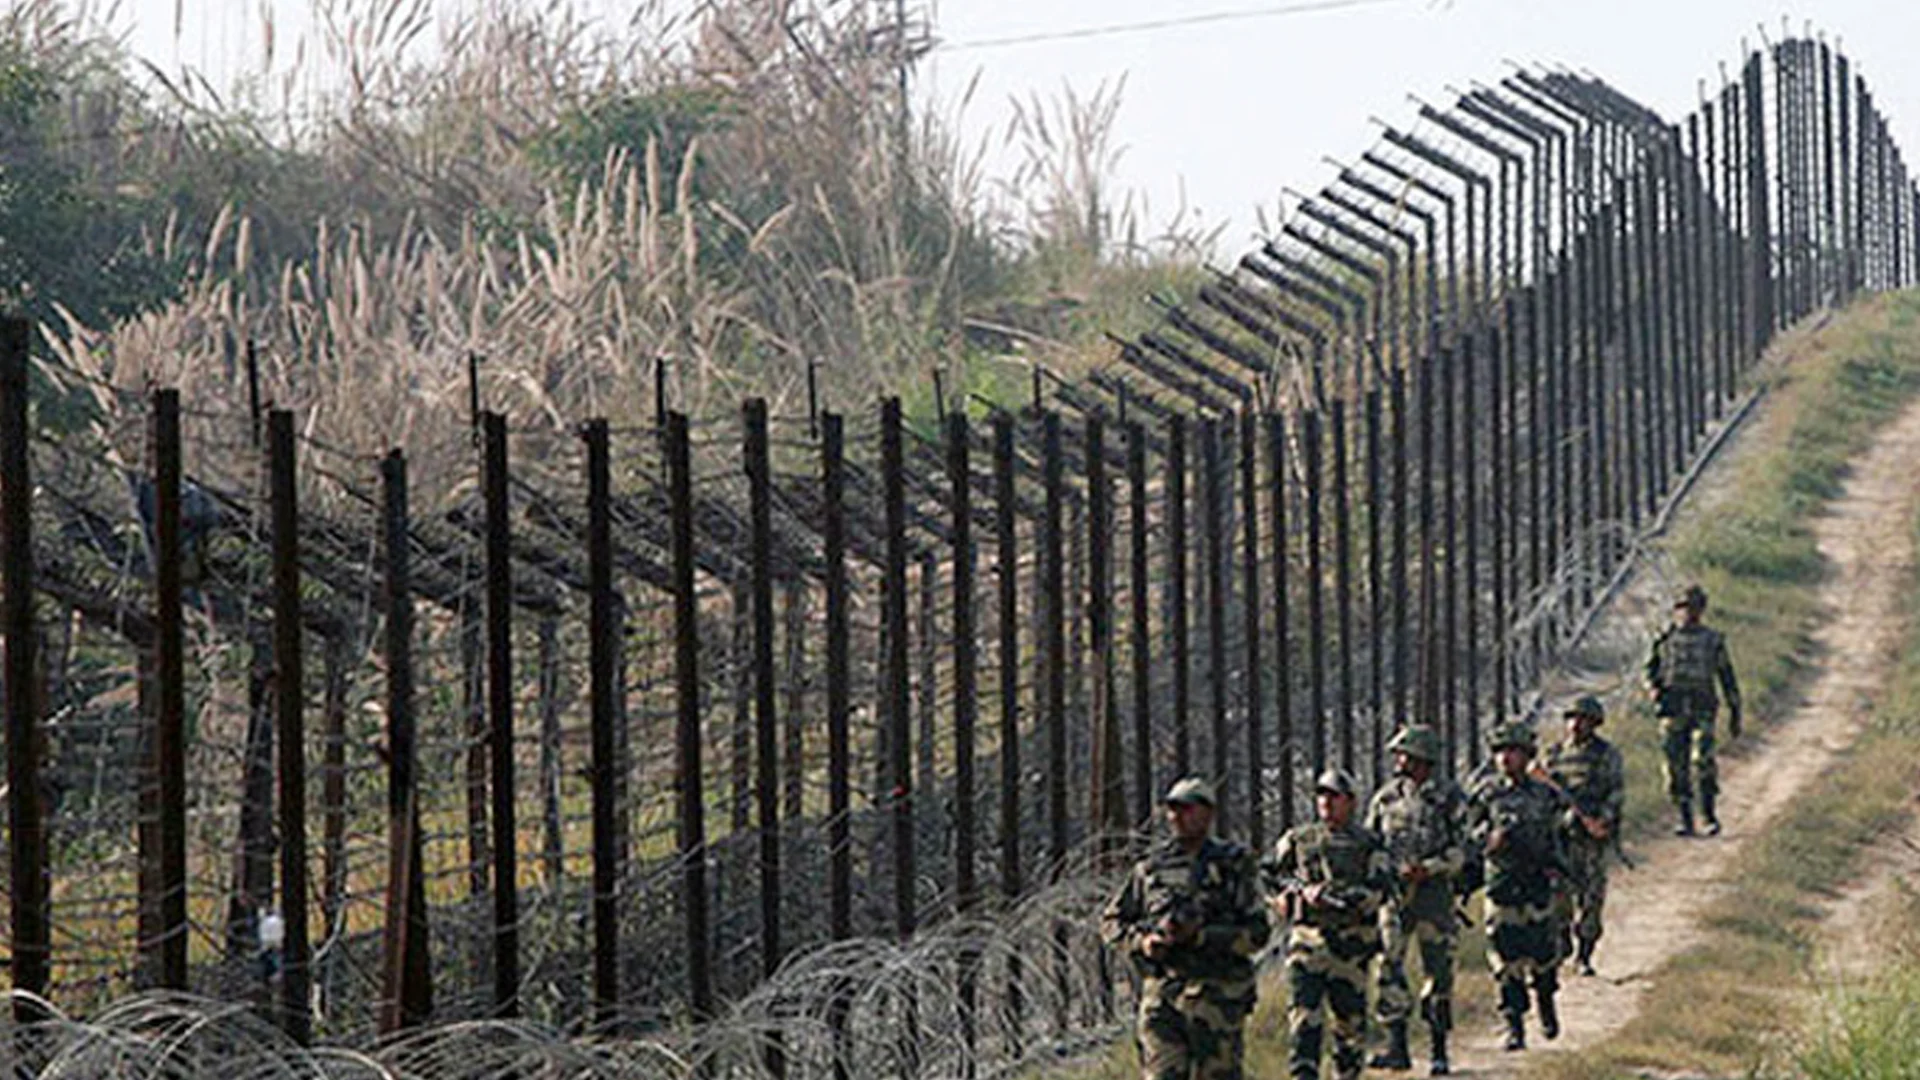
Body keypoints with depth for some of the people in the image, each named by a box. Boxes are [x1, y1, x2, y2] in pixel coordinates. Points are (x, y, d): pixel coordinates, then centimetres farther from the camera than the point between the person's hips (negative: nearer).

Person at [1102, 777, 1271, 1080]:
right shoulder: (1152, 867, 9)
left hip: (1217, 997, -2)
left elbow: (1256, 933, -6)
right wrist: (1141, 941, -5)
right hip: (1161, 995, 2)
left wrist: (1199, 936, -17)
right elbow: (1112, 921, 16)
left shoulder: (1235, 865, 0)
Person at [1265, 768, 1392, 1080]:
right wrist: (1290, 890, 0)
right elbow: (1266, 874, 19)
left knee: (1351, 1016, 7)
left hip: (1351, 941, 0)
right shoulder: (1298, 840, 11)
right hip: (1307, 938, 1)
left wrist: (1338, 899, -18)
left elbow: (1380, 888, -7)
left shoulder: (1367, 844, 4)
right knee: (1304, 1013, -11)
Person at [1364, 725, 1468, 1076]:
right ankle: (1396, 1046, -7)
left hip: (1433, 892, -3)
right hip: (1392, 892, 3)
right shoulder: (1387, 797, 9)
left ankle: (1439, 1050, 11)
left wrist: (1426, 868, -17)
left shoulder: (1449, 798, -1)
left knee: (1438, 971, 2)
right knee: (1388, 967, -8)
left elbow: (1459, 852, -4)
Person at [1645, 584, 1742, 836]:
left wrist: (1735, 711, 9)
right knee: (1677, 765, 0)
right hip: (1673, 710, 2)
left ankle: (1709, 815, -9)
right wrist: (1656, 695, -7)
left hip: (1701, 709, -2)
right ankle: (1685, 820, 8)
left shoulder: (1712, 640, 8)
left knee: (1703, 760, -18)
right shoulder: (1666, 638, 9)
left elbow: (1727, 677, 12)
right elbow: (1651, 671, 12)